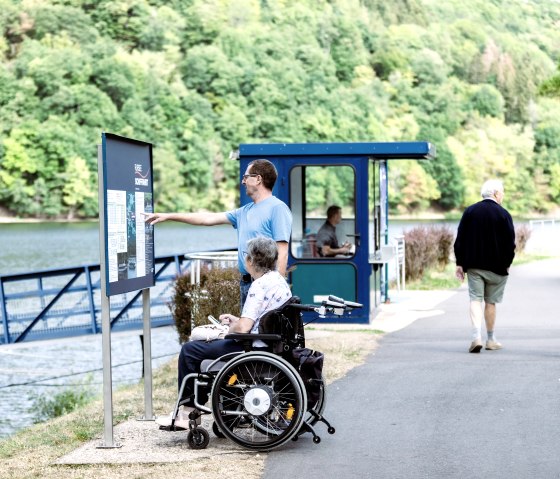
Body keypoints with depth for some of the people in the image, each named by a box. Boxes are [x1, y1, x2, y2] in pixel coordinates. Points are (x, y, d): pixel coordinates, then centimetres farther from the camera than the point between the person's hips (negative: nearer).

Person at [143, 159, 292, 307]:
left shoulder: (277, 208, -9)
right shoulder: (245, 211, 17)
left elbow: (282, 253, -14)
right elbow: (209, 219, 22)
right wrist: (168, 216, 23)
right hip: (246, 282, 9)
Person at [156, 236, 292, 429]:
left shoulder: (260, 286, -20)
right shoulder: (279, 280, 10)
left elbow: (243, 328, -25)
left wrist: (231, 328, -4)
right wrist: (237, 320, 15)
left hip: (255, 349, -10)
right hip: (272, 346, 10)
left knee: (190, 350, 0)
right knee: (212, 344, 28)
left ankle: (188, 411, 8)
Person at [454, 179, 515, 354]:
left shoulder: (470, 211, 3)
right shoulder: (503, 214, -6)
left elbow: (460, 239, 2)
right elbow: (510, 243, -6)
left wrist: (460, 263, 7)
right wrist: (507, 264, 7)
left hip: (473, 266, 1)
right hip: (496, 266, -1)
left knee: (476, 299, 0)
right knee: (491, 302, 9)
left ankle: (477, 336, -17)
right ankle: (491, 339, 17)